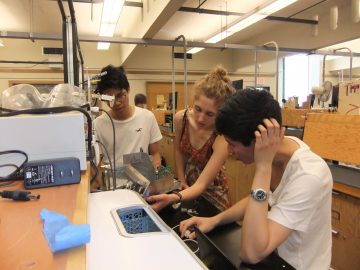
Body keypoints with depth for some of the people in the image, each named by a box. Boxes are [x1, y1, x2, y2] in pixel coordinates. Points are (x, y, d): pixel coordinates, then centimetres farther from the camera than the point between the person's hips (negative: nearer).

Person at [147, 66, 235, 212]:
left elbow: (201, 185, -33)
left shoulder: (222, 139, -32)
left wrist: (172, 198, -50)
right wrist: (182, 180, -3)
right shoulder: (181, 118, -20)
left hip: (212, 194, -4)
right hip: (189, 187, 4)